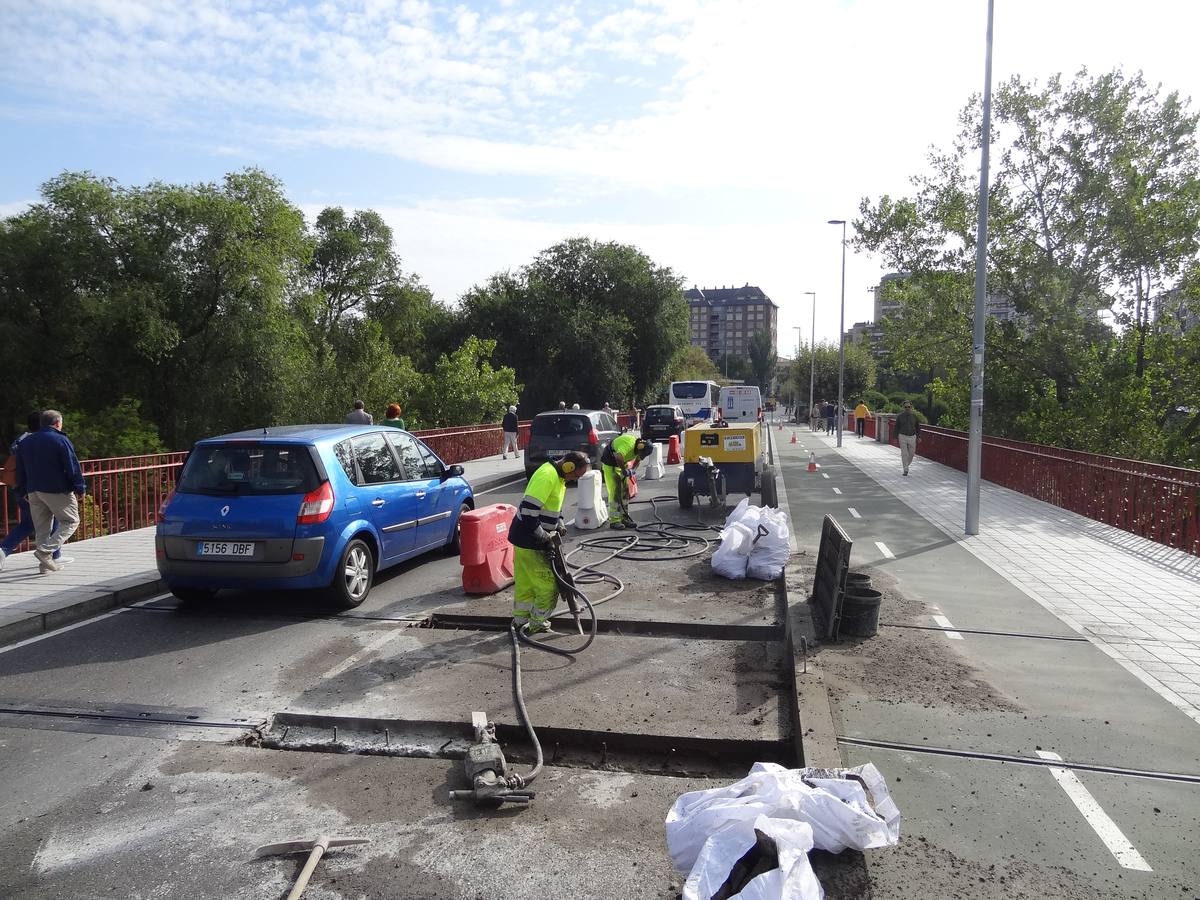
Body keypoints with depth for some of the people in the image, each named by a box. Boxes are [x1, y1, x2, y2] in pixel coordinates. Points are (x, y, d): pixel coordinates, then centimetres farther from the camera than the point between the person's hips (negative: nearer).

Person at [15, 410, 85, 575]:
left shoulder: (26, 442, 13)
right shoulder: (61, 440, -9)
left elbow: (20, 470, 17)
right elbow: (73, 467, -12)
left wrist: (25, 491, 24)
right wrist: (80, 488, -5)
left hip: (33, 491, 7)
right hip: (58, 491, -7)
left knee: (41, 527, 11)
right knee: (71, 521, 4)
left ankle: (45, 564, 11)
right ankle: (45, 550, -13)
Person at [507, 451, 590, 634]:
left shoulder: (558, 476, 10)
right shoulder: (547, 476, -24)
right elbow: (529, 510, -29)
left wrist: (559, 524, 8)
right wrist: (543, 536, -21)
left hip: (524, 539, 10)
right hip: (529, 542, -10)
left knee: (525, 583, 19)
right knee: (548, 584, -1)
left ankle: (520, 621, 30)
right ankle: (537, 624, 13)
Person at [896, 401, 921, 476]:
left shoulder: (914, 416, 0)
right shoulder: (900, 416, -4)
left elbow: (918, 427, 7)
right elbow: (897, 427, 1)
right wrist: (896, 438, -1)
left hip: (912, 437, 2)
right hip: (902, 437, -2)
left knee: (911, 453, 8)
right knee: (904, 454, -6)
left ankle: (907, 465, 34)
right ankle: (905, 470, -2)